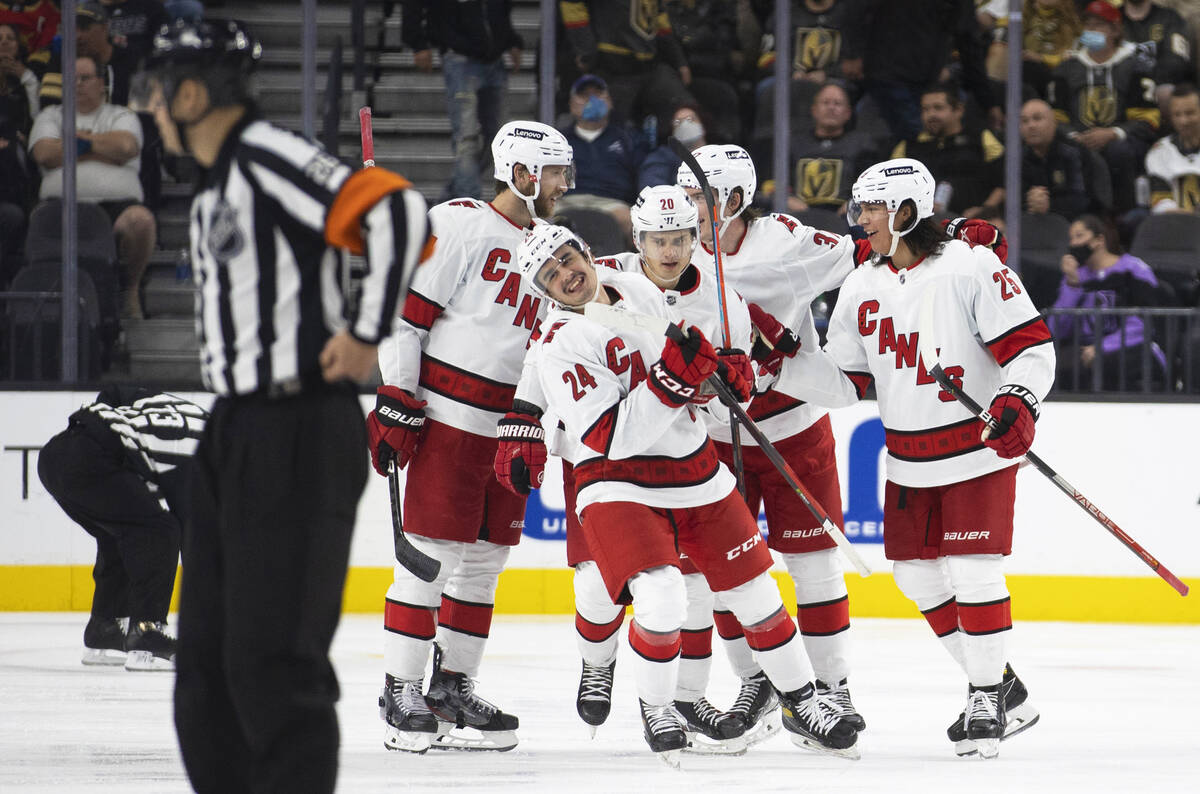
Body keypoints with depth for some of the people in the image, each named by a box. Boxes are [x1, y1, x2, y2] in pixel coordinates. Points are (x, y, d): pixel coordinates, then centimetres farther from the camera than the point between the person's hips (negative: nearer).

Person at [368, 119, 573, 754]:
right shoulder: (457, 225, -8)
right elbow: (405, 312, -11)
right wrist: (394, 402, -15)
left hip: (509, 423, 8)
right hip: (444, 415, -8)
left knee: (486, 557, 8)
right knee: (432, 551, -9)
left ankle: (453, 688, 17)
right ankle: (400, 693, -4)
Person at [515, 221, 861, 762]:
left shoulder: (640, 290, 3)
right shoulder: (561, 344, -17)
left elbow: (682, 348, 24)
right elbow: (613, 438, -25)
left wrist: (717, 369, 3)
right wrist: (671, 377, -32)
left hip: (697, 473, 6)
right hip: (620, 486, -6)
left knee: (755, 593, 10)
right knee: (660, 600, -26)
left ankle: (802, 702, 29)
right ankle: (655, 709, 0)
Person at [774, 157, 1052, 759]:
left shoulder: (971, 269, -13)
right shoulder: (863, 286, 6)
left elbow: (1030, 344, -14)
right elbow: (845, 381, 8)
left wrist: (1018, 400, -30)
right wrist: (775, 365, -3)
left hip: (977, 447, -7)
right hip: (908, 460, 7)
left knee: (970, 570, -12)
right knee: (916, 573, 7)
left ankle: (987, 700, 1)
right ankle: (1005, 691, 19)